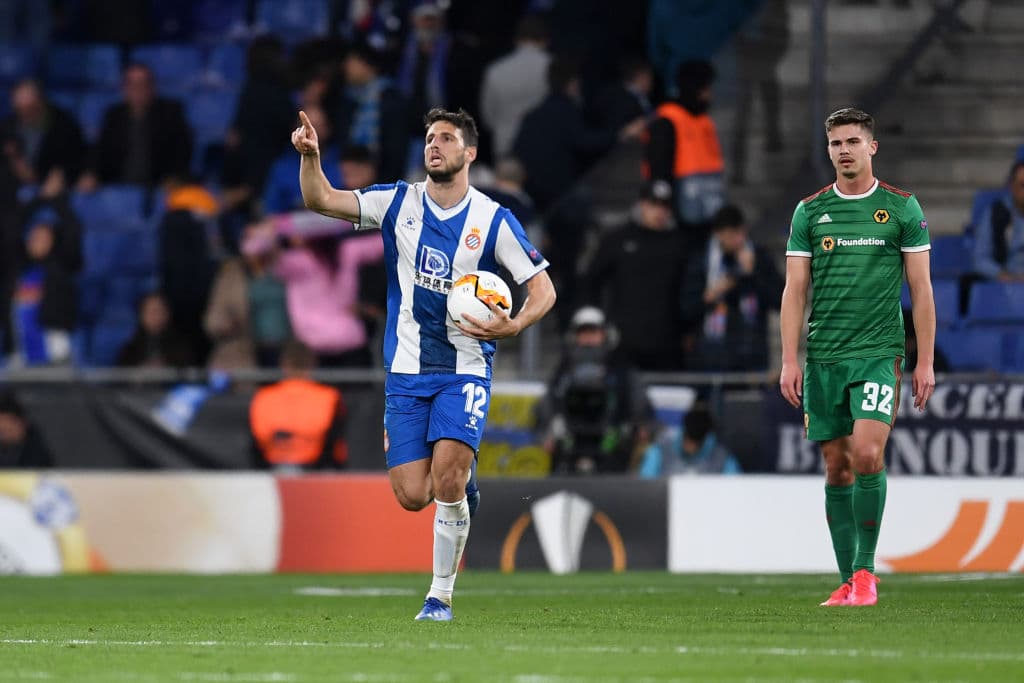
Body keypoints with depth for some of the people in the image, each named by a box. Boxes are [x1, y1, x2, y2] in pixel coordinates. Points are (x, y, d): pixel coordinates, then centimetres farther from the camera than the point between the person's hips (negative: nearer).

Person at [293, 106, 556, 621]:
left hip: (465, 370, -2)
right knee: (412, 495, -5)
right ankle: (460, 480, 30)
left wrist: (512, 326, -19)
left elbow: (543, 289, 0)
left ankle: (441, 594, -6)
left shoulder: (494, 221, -3)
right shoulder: (399, 203, 3)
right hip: (407, 370, 2)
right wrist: (310, 156, -22)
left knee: (447, 477, -20)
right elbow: (321, 200, -3)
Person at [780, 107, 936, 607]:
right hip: (823, 356, 3)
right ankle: (848, 581, 10)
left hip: (879, 353, -3)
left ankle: (866, 570, -8)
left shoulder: (902, 208, 3)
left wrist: (925, 361, -1)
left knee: (867, 454, -19)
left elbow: (921, 289, 4)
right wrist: (789, 360, -2)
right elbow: (795, 290, 7)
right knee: (837, 468, 4)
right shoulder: (810, 211, 8)